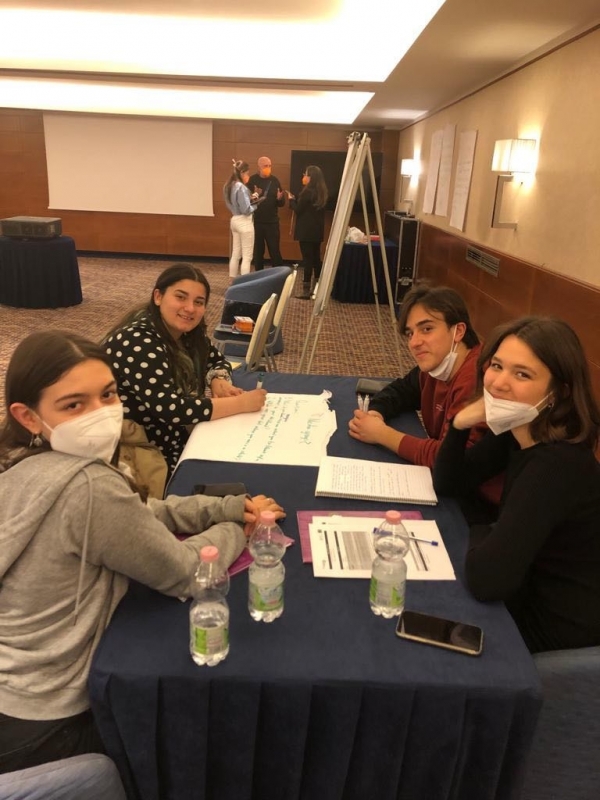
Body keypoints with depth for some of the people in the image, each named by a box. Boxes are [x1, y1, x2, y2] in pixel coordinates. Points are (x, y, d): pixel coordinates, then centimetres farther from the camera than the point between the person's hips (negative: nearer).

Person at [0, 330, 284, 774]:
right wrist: (237, 529, -2)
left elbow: (137, 514, 4)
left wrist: (231, 506, -3)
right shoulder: (88, 487, -32)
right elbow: (183, 575, -20)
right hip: (39, 726, -7)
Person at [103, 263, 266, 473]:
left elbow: (216, 360, 12)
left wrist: (219, 381, -12)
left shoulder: (186, 332, -1)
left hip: (178, 437, 8)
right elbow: (171, 409, -33)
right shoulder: (138, 342, -26)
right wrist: (241, 403, -27)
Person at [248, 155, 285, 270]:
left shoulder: (275, 180, 4)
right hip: (256, 222, -1)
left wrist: (280, 198, -16)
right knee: (258, 251, 7)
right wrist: (254, 196, -27)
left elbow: (282, 203, 7)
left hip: (272, 222, 1)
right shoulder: (252, 180, -2)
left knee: (275, 251, -1)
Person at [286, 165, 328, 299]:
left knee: (307, 259, -7)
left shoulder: (307, 192, -17)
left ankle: (306, 290, -6)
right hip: (317, 230, 8)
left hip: (306, 231, -8)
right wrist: (296, 199, 14)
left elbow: (298, 209, -12)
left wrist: (291, 199, 4)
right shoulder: (321, 192, 10)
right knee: (316, 258, 12)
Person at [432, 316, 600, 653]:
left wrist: (479, 534, -15)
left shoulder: (558, 465, -33)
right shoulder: (515, 429, -7)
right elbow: (448, 484, 1)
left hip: (559, 627, -7)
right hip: (531, 592, 7)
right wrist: (460, 424, -16)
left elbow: (485, 579, -37)